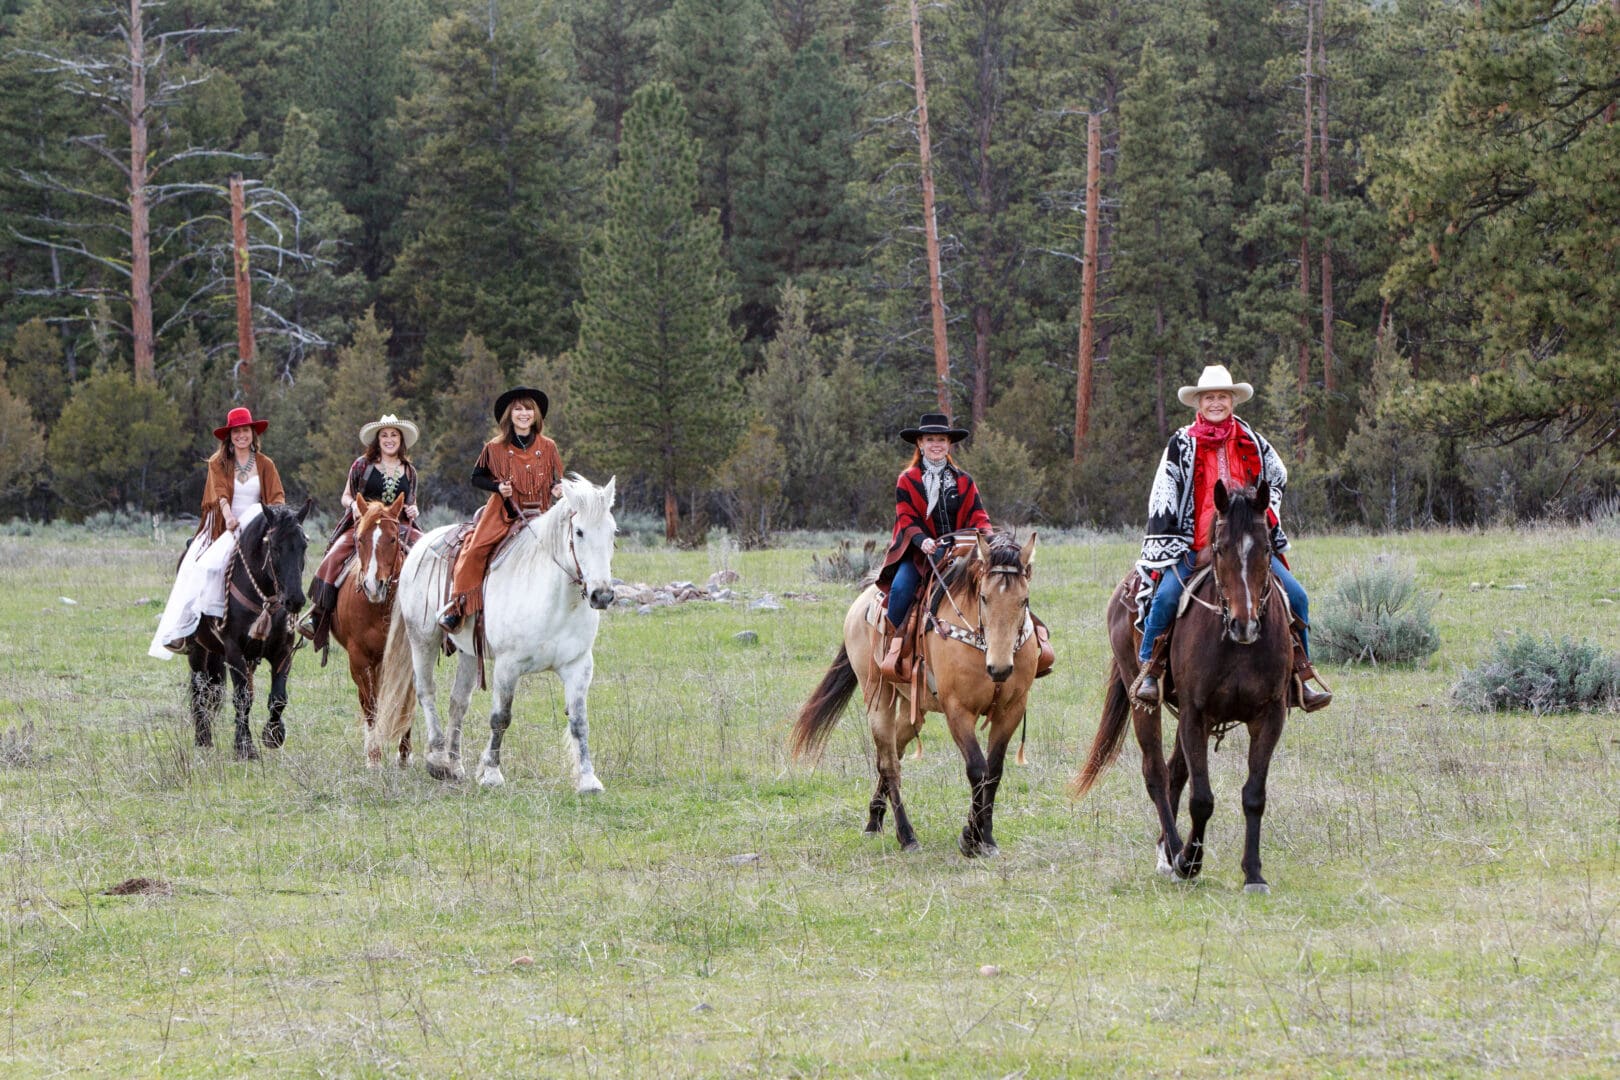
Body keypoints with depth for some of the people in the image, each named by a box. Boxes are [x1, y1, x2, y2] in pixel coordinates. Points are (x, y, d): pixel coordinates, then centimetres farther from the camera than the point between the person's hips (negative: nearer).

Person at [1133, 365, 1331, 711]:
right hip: (1193, 546, -3)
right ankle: (1149, 670, -14)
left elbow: (1277, 480, 26)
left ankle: (1301, 680, 2)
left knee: (1296, 596, -8)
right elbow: (1163, 498, -1)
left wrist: (1263, 512, 12)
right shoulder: (1182, 445, 2)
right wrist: (1165, 543, -9)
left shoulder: (1252, 443, 10)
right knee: (1166, 595, -29)